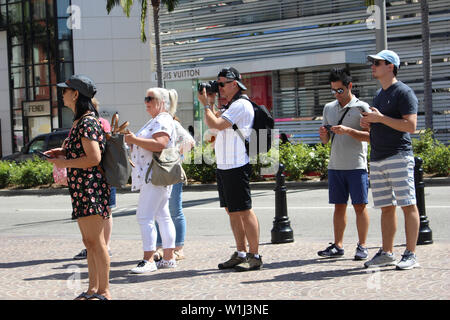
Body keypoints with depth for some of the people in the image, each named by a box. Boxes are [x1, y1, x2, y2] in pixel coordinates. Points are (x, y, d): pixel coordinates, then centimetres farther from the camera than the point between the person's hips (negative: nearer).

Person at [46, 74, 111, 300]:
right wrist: (63, 152, 14)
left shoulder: (87, 123, -16)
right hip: (82, 188, 10)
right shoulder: (80, 121, 15)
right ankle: (93, 289, 21)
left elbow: (94, 158, -23)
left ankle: (104, 291, -1)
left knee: (95, 241, -6)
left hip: (90, 186, -10)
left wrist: (64, 163, -13)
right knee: (89, 242, 14)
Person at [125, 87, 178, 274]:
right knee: (162, 216, 11)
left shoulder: (163, 121, -12)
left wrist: (135, 139, -20)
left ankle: (148, 260, -15)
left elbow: (159, 144, -27)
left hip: (155, 177, -11)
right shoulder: (156, 120, 21)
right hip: (151, 176, 11)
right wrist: (132, 141, 13)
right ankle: (168, 258, 14)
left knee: (145, 216, -14)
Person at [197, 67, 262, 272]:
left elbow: (216, 124, -19)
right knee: (231, 210, 12)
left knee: (244, 210, -8)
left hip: (237, 167, -10)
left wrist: (206, 104, -6)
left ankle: (254, 256, -6)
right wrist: (210, 103, 16)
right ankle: (241, 254, 17)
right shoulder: (232, 106, 20)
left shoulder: (241, 105, -12)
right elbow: (212, 125, 24)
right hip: (224, 166, 10)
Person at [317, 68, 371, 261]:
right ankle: (338, 246, 10)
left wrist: (348, 130, -23)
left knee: (360, 206, -3)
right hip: (335, 165, 5)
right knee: (339, 206, 7)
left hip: (356, 165, -5)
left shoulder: (361, 107, -3)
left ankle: (362, 246, 2)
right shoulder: (329, 108, 14)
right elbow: (325, 141, 18)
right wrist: (323, 134, -5)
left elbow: (370, 136, -11)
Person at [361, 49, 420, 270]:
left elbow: (410, 126, -16)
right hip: (377, 160, 9)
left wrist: (381, 118, -17)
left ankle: (410, 254, -6)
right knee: (387, 208, 10)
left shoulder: (404, 93, -7)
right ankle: (387, 253, 14)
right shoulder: (379, 94, 21)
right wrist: (368, 123, 8)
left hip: (399, 157, -9)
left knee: (408, 206, -6)